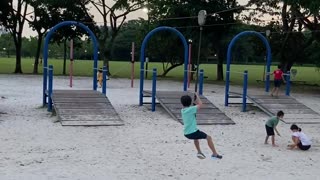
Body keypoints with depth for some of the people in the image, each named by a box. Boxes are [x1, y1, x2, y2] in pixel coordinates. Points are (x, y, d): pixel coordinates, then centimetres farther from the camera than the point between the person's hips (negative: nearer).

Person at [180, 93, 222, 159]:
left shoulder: (182, 110, 8)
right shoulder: (190, 109, -14)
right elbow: (200, 104, -10)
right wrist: (197, 96, 2)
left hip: (186, 134, 7)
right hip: (193, 132, -7)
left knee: (196, 137, 39)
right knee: (209, 138, 9)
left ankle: (199, 152, 38)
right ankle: (215, 154, 13)